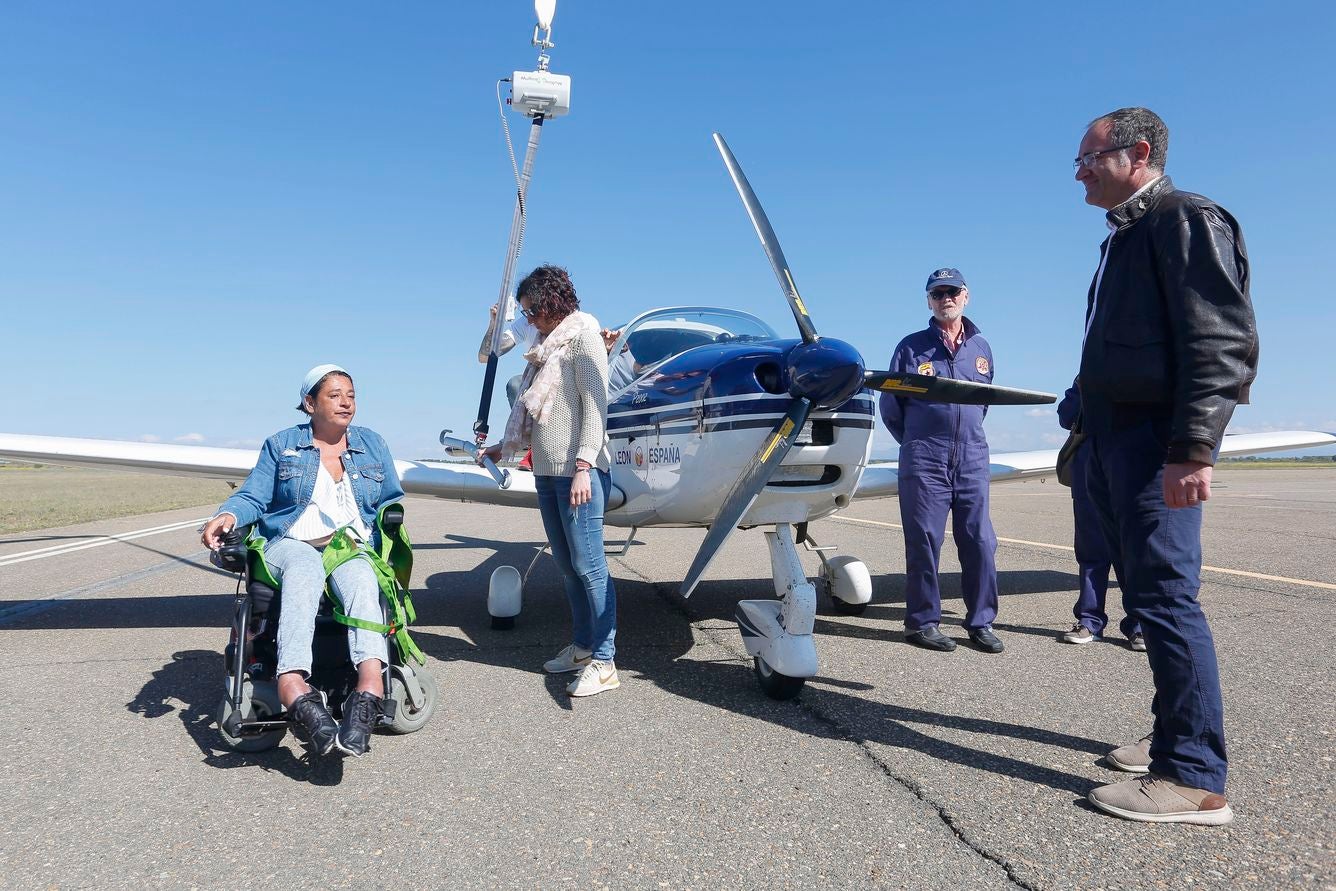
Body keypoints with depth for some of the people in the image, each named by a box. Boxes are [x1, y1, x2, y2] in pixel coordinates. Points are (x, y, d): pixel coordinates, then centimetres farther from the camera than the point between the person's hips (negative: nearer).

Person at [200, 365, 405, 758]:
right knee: (303, 572, -41)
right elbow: (253, 497, 8)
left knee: (360, 579, -39)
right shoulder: (281, 445, 17)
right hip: (292, 544, -1)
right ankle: (294, 689, -63)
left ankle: (369, 691, -62)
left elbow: (391, 501, 20)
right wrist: (228, 514, -15)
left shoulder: (372, 444, 21)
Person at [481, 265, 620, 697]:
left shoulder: (584, 334, -3)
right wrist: (504, 447, 33)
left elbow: (595, 405, -12)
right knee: (567, 565, 9)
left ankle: (603, 662, -4)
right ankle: (582, 646, 18)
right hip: (546, 470, 8)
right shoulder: (547, 345, 21)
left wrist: (583, 466, -19)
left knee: (587, 564, -8)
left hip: (577, 471, -8)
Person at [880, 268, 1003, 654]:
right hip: (924, 462, -3)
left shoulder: (980, 348, 14)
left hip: (973, 460, 3)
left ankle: (981, 623, 12)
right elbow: (891, 407, 7)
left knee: (981, 542, 2)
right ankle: (922, 622, 8)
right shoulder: (912, 347, 3)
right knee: (924, 542, -1)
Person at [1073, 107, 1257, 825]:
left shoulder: (1186, 220, -6)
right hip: (1117, 442, 10)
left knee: (1165, 596, -10)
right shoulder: (1124, 238, 23)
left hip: (1158, 443, -10)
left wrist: (1193, 448, -23)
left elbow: (1224, 340, -16)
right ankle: (1182, 736, 24)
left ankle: (1196, 779, -3)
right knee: (1149, 594, 12)